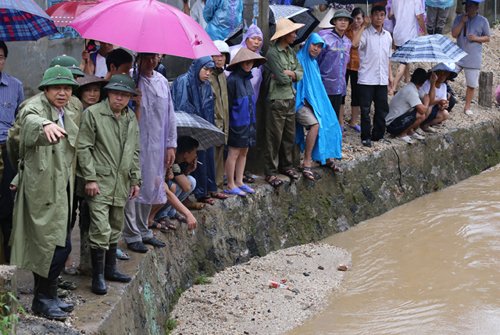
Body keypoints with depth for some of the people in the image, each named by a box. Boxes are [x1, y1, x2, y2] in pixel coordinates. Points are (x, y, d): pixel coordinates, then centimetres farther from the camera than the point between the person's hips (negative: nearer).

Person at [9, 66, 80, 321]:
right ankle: (43, 300, 4)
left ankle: (47, 297, 24)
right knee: (57, 245, -9)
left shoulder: (71, 116, 14)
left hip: (62, 188, 8)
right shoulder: (37, 106, -12)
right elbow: (29, 118, -37)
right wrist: (45, 125, -60)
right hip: (43, 188, -8)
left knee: (58, 245, 12)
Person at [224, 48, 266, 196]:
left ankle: (239, 182, 22)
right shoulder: (233, 79, -16)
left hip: (248, 122, 8)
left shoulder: (247, 78, 10)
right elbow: (228, 103, -15)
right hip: (237, 123, -8)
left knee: (243, 152, 13)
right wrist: (229, 122, -15)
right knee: (234, 153, -1)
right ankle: (230, 185, 6)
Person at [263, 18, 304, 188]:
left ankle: (286, 165, 30)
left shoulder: (291, 51, 10)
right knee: (274, 137, -2)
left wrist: (289, 73, -13)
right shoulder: (272, 53, -15)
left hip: (290, 99, 8)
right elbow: (282, 79, -20)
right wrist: (292, 75, -1)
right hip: (277, 101, -8)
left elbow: (300, 73, 6)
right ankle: (271, 172, 6)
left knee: (290, 136, 15)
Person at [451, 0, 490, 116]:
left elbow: (487, 38, 4)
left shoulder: (483, 21, -1)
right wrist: (462, 22, -15)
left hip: (473, 59, -1)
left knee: (471, 84, 3)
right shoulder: (459, 18, 4)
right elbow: (454, 34, -5)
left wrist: (477, 38, -14)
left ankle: (467, 107, 17)